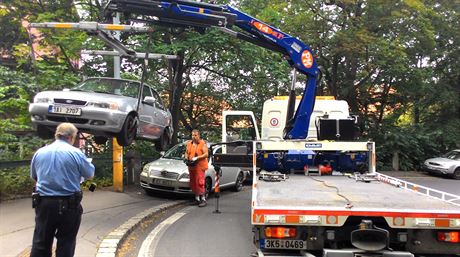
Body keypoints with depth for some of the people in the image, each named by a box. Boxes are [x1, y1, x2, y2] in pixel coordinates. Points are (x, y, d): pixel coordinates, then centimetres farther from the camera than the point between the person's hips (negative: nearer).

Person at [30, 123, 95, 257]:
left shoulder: (39, 152, 5)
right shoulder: (76, 153, -9)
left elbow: (34, 177, 17)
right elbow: (90, 175, 1)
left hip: (44, 203, 4)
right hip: (68, 204, -3)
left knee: (40, 244, 11)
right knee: (66, 245, 8)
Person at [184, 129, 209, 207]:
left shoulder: (203, 143, -4)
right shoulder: (189, 143, 14)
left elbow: (206, 154, -10)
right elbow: (186, 152, 23)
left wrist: (197, 158, -19)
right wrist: (186, 158, 2)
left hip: (200, 166, -6)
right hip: (191, 166, 6)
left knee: (200, 182, -11)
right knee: (193, 183, 9)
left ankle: (203, 199, -7)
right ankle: (197, 198, 21)